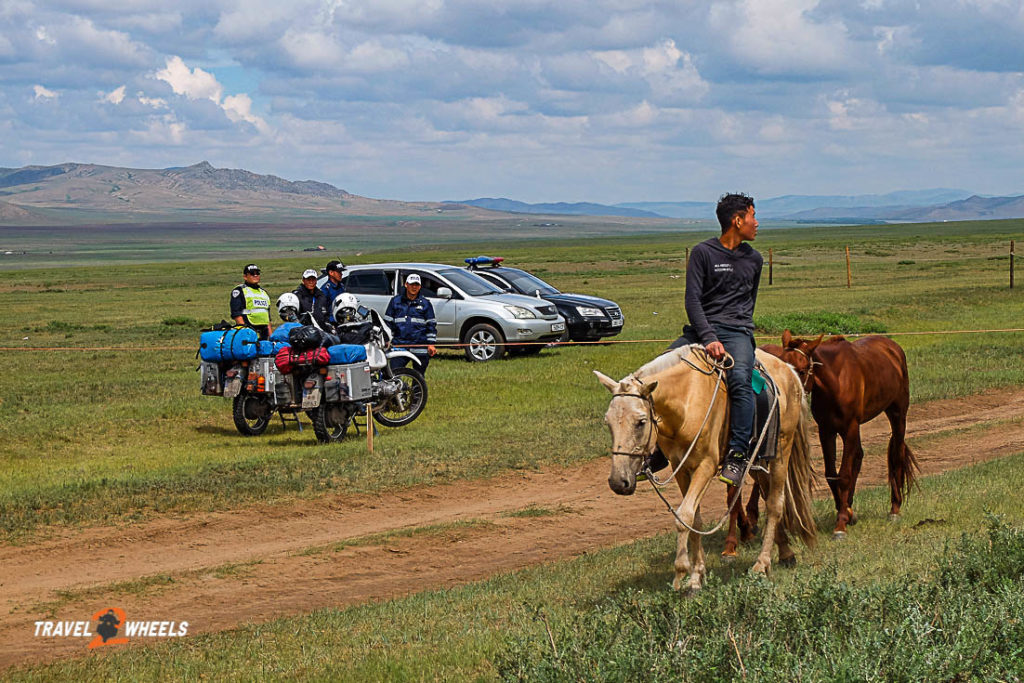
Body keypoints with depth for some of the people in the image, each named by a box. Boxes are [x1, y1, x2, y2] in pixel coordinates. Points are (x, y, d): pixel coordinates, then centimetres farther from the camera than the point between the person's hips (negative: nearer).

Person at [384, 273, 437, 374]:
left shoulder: (425, 304, 9)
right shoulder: (395, 301, 10)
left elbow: (431, 324, 9)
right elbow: (388, 322, 14)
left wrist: (431, 344, 1)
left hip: (420, 347, 0)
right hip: (399, 345, 0)